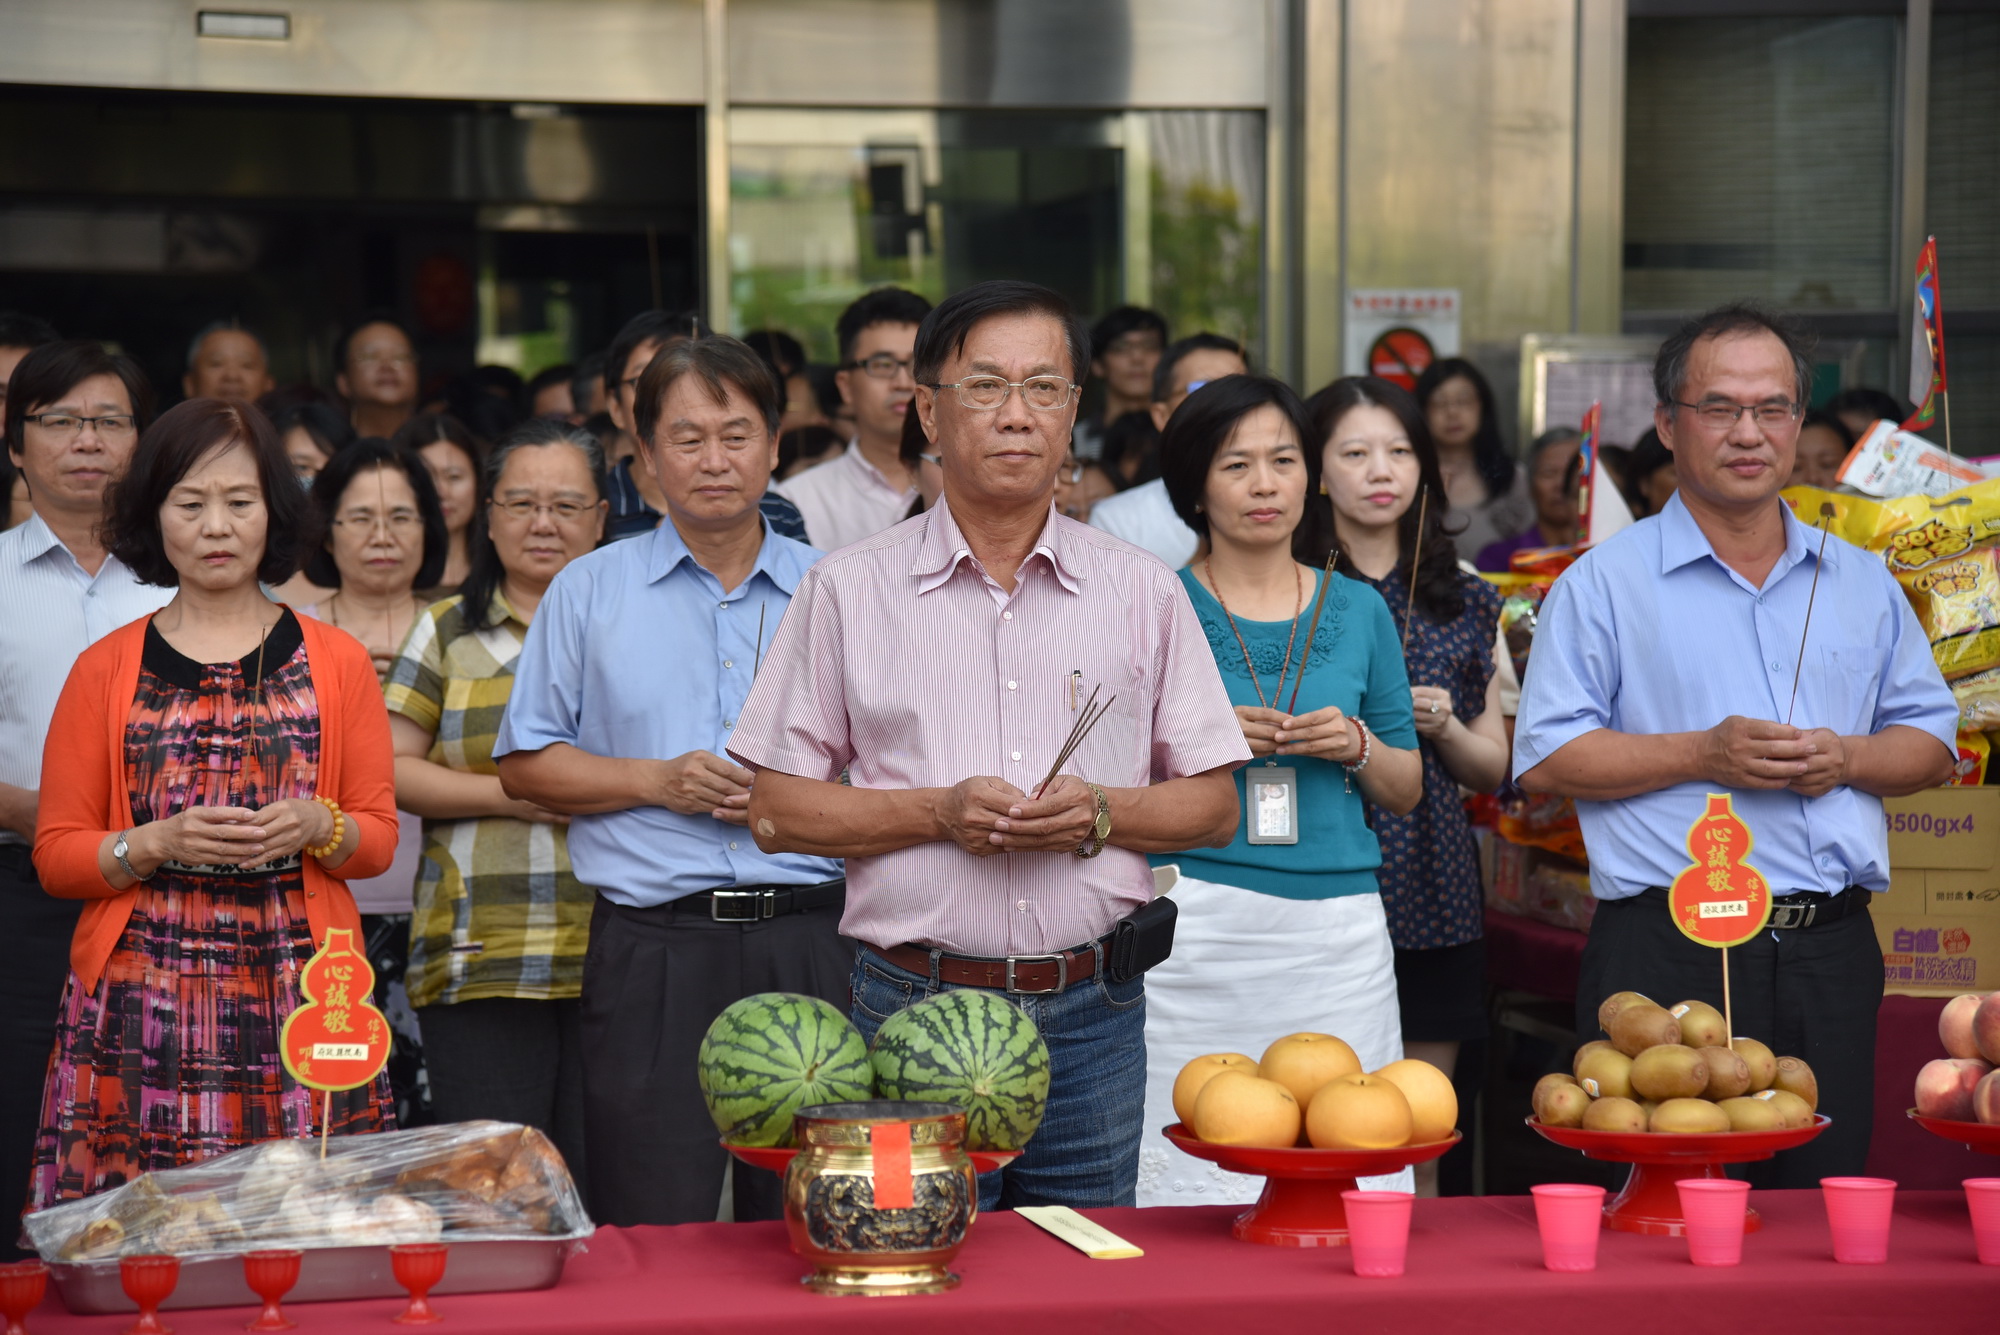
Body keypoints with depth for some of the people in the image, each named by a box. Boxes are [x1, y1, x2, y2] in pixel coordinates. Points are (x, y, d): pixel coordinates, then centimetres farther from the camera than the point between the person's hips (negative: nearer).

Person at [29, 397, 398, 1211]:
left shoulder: (335, 661, 11)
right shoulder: (105, 670, 8)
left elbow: (379, 835, 12)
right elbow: (56, 854, 6)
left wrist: (317, 828, -9)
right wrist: (160, 844, -11)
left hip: (300, 994, 1)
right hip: (141, 1003, 0)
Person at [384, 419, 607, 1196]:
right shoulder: (449, 632, 12)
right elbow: (387, 771, 5)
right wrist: (513, 795, -7)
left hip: (612, 957, 0)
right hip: (482, 960, 0)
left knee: (603, 1186, -1)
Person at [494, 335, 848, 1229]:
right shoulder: (590, 593, 9)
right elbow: (525, 764, 8)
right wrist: (657, 780, -6)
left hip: (810, 942, 1)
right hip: (654, 947, -1)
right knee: (651, 1246, -2)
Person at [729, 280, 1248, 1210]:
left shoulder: (1142, 593, 9)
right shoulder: (848, 590, 4)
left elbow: (1213, 806, 10)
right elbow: (776, 809, 2)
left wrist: (1100, 813, -10)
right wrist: (939, 812, -11)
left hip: (1091, 1017, 2)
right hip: (912, 1008, -1)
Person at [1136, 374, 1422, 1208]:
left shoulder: (1359, 609, 13)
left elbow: (1406, 790, 17)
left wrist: (1357, 748, -2)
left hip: (1338, 928, 3)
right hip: (1196, 926, -3)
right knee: (1194, 1179, -6)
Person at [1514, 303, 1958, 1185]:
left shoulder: (1862, 583, 17)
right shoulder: (1604, 583, 3)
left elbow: (1932, 738, 18)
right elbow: (1545, 758, -3)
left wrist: (1848, 759, -3)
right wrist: (1702, 755, -13)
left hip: (1831, 947, 4)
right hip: (1667, 953, -4)